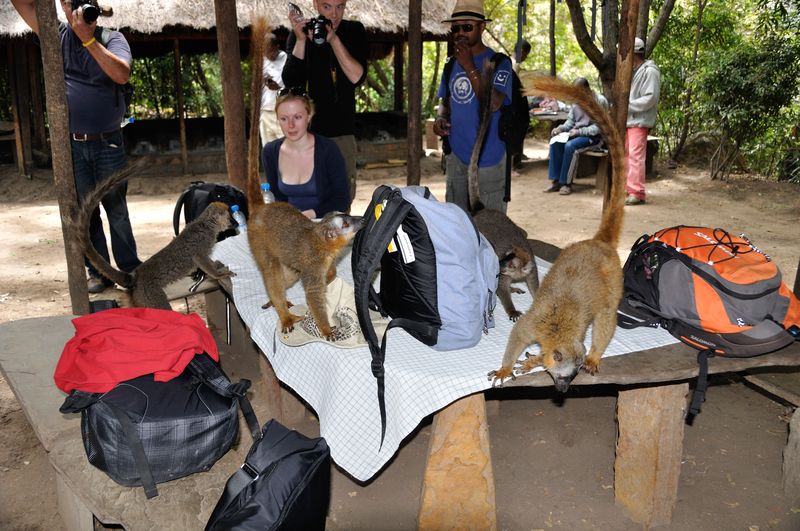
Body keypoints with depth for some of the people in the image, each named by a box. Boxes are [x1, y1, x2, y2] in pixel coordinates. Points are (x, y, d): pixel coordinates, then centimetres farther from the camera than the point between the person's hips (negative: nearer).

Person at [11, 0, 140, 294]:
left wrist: (88, 38, -21)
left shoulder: (112, 38, -1)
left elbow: (122, 74, -19)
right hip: (71, 144, 2)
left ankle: (129, 269, 16)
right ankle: (98, 272, 15)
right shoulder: (57, 35, 6)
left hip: (108, 143, -2)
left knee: (117, 209, 6)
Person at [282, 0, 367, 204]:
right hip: (309, 132, -1)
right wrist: (301, 40, -19)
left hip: (344, 133, 2)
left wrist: (333, 39, -18)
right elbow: (291, 83, -11)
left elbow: (356, 77, -10)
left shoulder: (354, 31, 4)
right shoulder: (300, 34, 0)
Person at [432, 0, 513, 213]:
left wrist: (469, 67, -22)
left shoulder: (499, 63, -7)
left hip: (488, 158, -6)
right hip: (456, 156, 6)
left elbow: (494, 103, -22)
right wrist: (440, 118, 0)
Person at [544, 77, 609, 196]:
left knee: (570, 145, -32)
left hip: (593, 136, -6)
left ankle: (566, 183, -22)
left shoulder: (600, 101, -11)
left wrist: (579, 131, -23)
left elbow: (599, 127, -15)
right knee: (555, 142, -20)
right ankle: (556, 181, -18)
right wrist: (560, 128, -5)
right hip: (576, 133, 6)